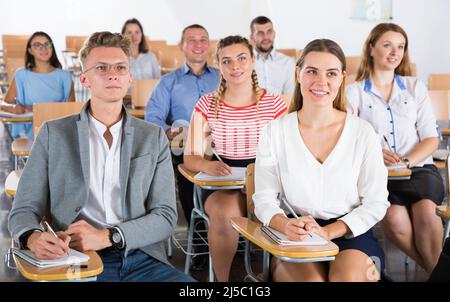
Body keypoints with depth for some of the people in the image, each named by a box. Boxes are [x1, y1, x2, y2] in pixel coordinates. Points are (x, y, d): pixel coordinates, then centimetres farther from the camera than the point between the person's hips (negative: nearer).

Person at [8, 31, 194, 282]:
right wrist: (34, 238, -18)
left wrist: (107, 237, -12)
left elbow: (165, 216, 5)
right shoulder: (54, 134, 9)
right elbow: (25, 210, 7)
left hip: (142, 260, 1)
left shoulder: (154, 138, 12)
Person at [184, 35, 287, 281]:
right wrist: (206, 165, -21)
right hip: (221, 185, 0)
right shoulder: (207, 105, 3)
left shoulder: (274, 104, 3)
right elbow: (190, 158, 3)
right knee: (225, 213, -35)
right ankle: (222, 280, -11)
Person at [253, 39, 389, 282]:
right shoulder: (274, 132, -1)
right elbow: (264, 199, 0)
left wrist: (327, 232, -14)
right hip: (294, 238, 0)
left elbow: (375, 202, 0)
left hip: (351, 234, 0)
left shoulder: (362, 132, -2)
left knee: (348, 276, -31)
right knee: (312, 278, -30)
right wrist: (286, 226, -22)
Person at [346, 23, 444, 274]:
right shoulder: (355, 92, 9)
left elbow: (431, 139, 10)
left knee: (425, 210, -32)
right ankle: (435, 271, -10)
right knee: (395, 218, -33)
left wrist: (406, 161, -10)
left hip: (418, 167, 2)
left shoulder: (415, 87, 16)